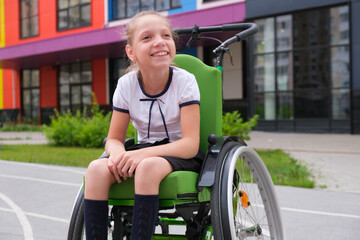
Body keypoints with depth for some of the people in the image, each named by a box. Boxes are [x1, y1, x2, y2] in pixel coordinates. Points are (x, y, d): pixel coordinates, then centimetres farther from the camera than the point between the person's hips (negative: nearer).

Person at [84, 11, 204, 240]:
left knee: (148, 167, -37)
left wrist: (143, 154, -32)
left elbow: (190, 144, -19)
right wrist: (117, 154, -23)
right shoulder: (126, 85, -3)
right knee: (97, 168, -25)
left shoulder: (184, 81, -13)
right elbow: (115, 139, 3)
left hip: (182, 155, -4)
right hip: (144, 151, 4)